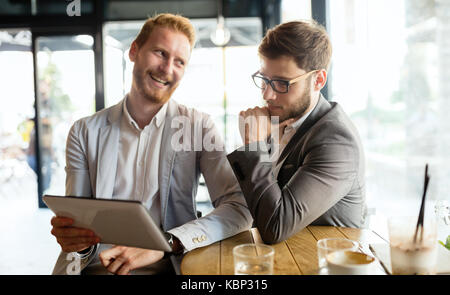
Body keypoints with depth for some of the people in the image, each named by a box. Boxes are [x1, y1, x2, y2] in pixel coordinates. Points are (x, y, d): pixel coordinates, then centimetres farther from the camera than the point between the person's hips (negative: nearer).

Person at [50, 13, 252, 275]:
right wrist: (72, 237, -18)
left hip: (168, 268, -1)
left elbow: (239, 210, -9)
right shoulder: (85, 132, 7)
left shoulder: (199, 127, 2)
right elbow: (76, 219, 6)